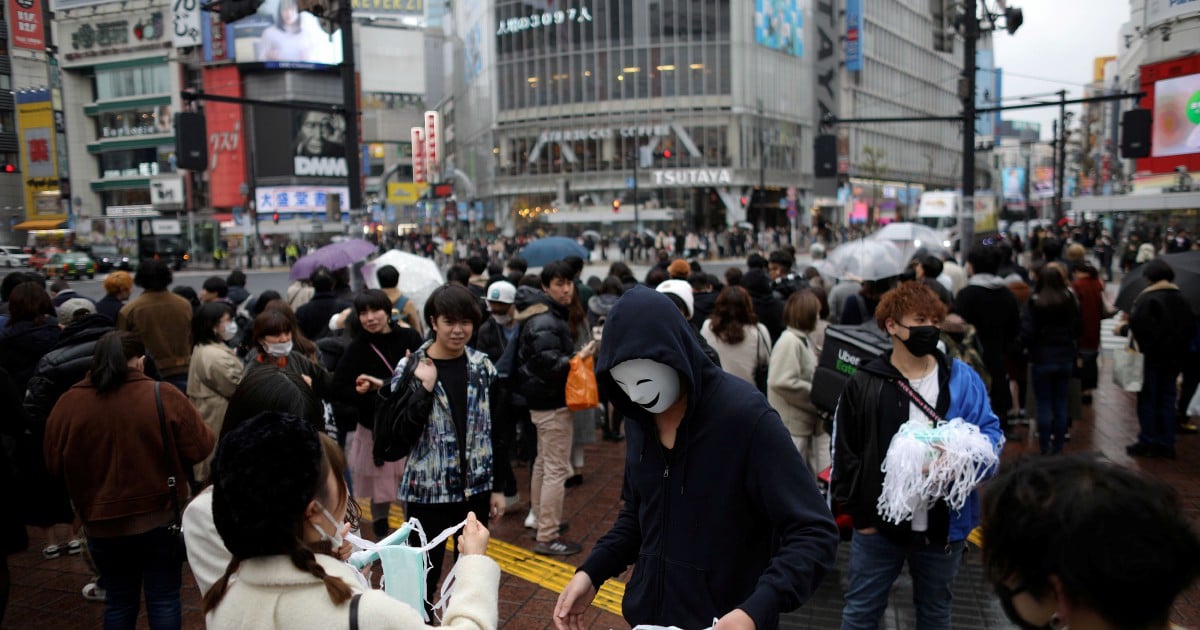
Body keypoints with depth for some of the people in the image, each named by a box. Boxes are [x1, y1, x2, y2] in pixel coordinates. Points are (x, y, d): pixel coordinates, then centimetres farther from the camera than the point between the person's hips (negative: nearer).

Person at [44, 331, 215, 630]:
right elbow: (200, 448, -8)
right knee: (164, 598, 11)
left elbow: (54, 465, 4)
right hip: (161, 518, -2)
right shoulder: (163, 396, -14)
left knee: (119, 599, 19)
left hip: (102, 524, 2)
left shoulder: (68, 403, -7)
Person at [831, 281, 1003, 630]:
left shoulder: (963, 380, -2)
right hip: (878, 524, -1)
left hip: (944, 525, 2)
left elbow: (991, 434, -1)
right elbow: (845, 454, -2)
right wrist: (859, 514, -5)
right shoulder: (864, 383, -5)